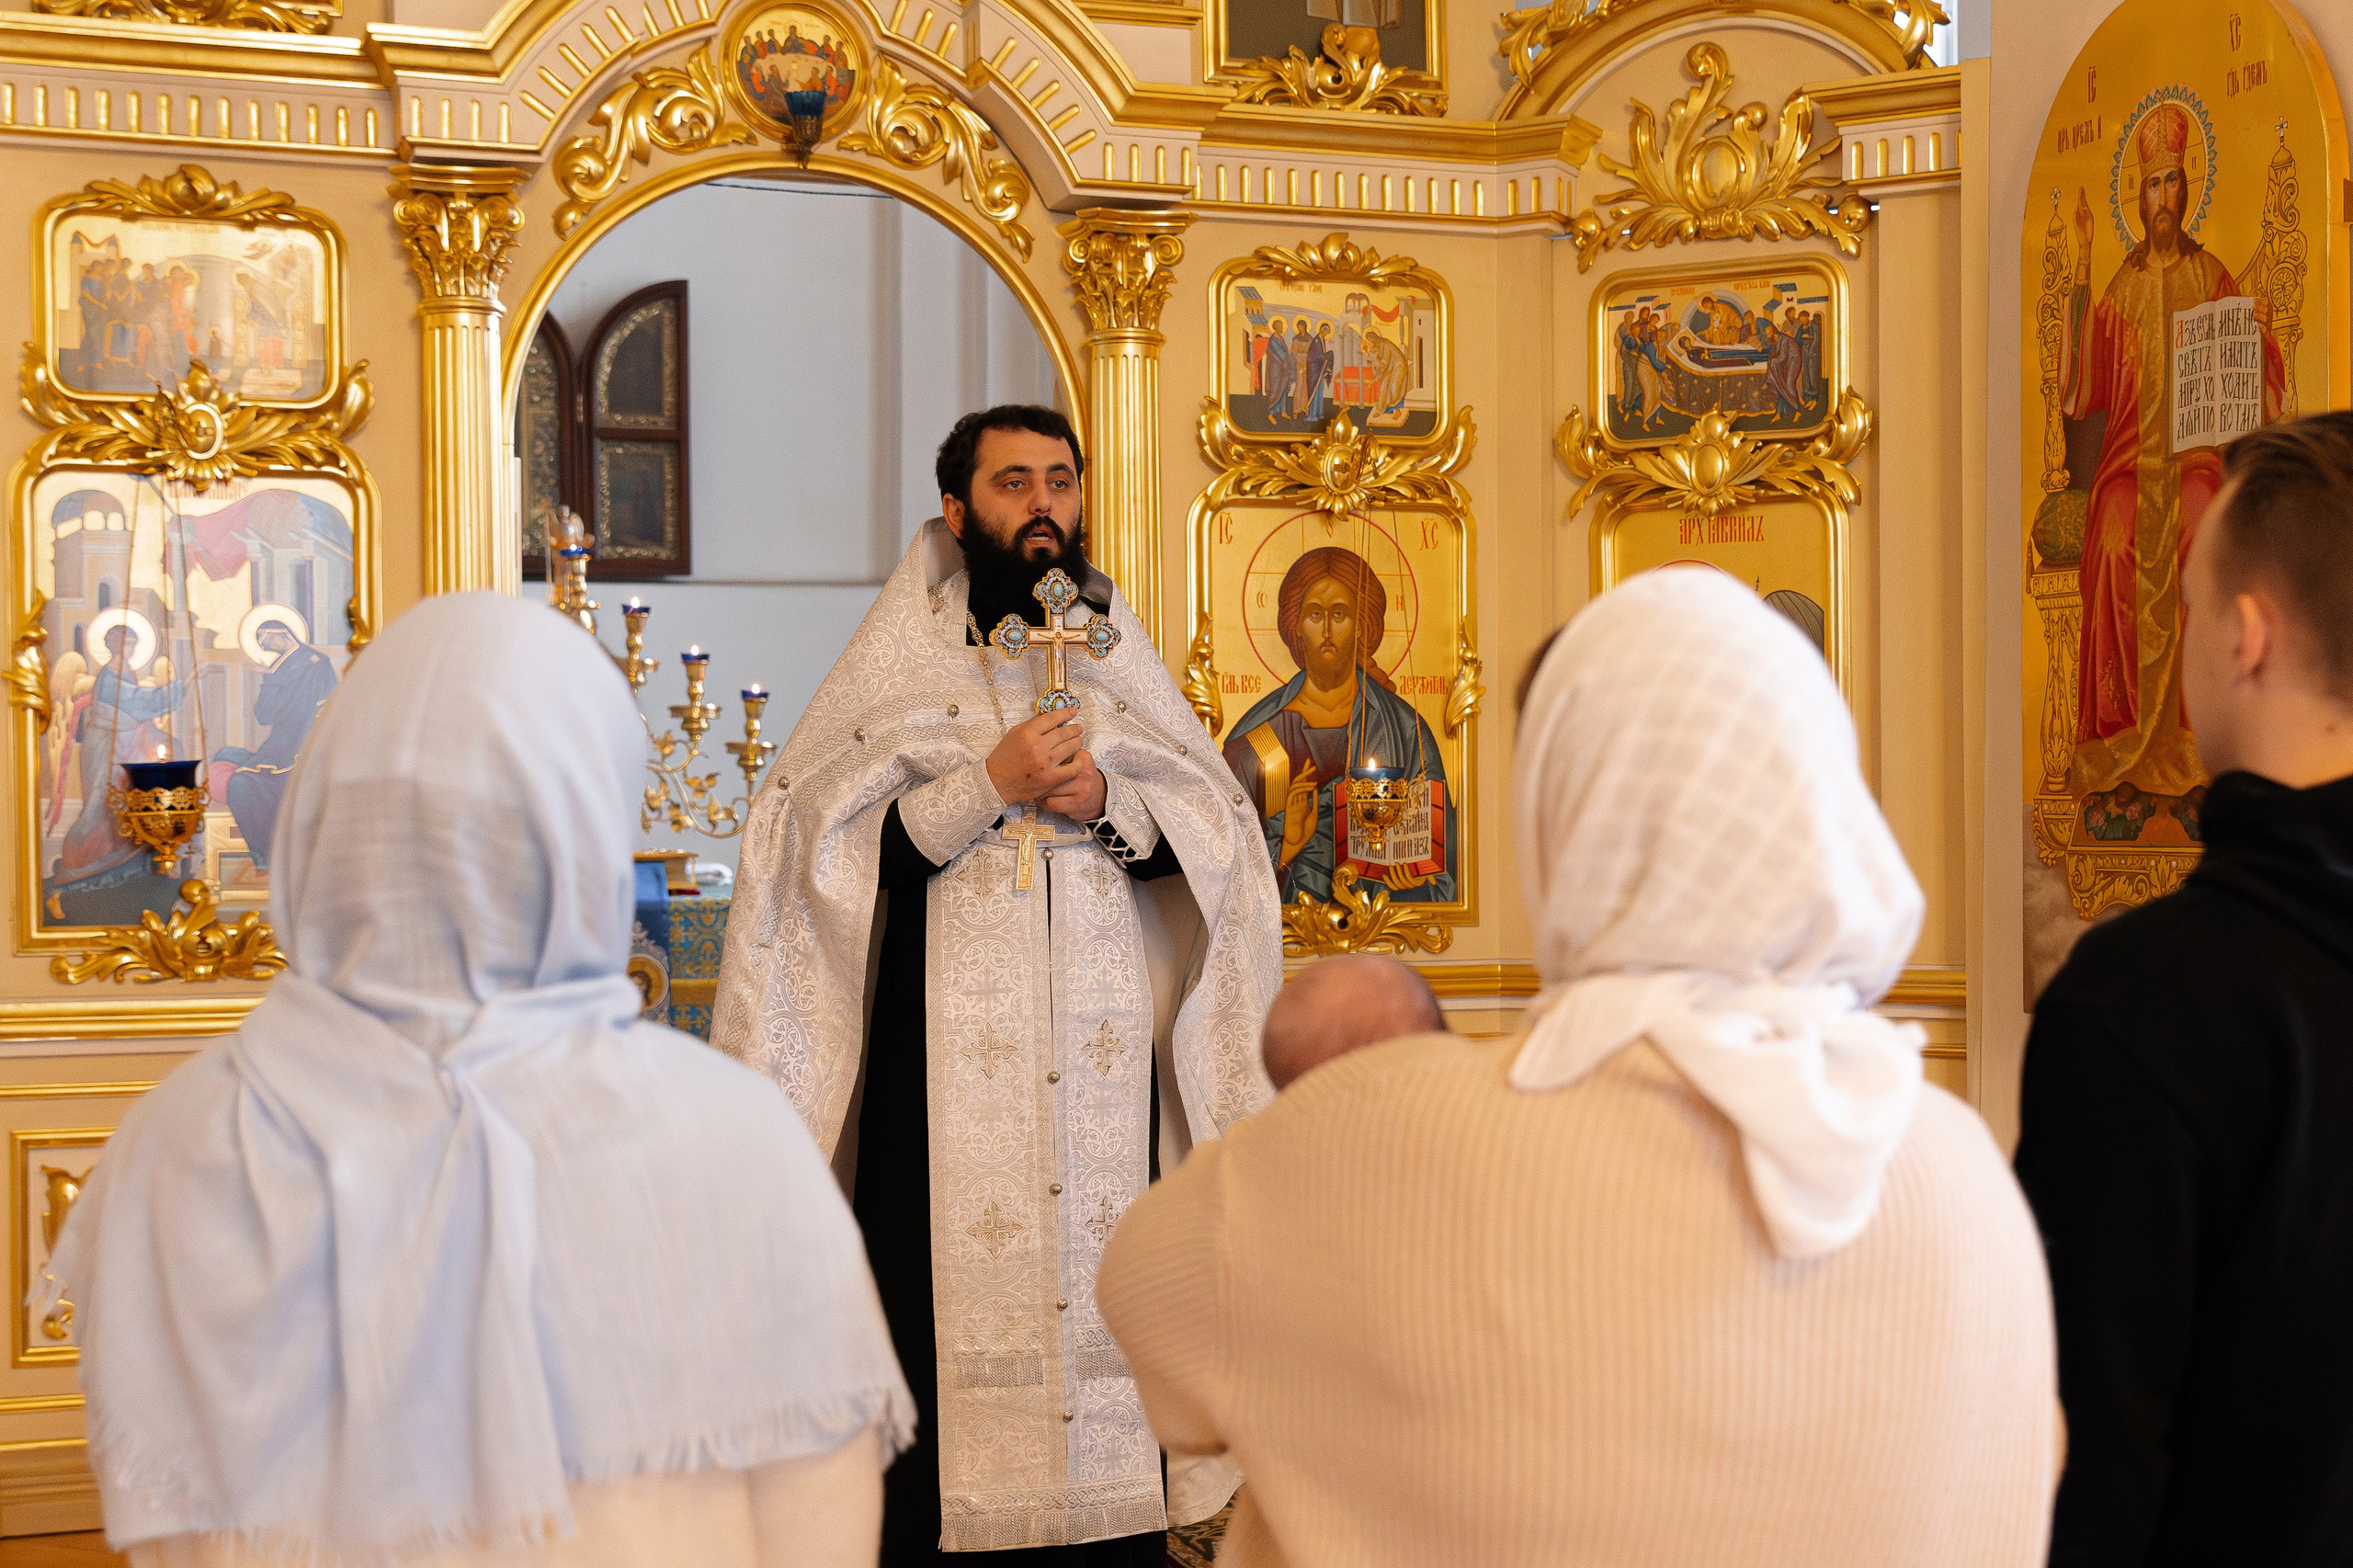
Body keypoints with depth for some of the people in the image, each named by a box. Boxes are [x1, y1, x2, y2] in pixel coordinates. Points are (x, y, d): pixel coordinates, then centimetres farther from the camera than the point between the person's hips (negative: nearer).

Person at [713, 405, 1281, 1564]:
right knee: (952, 1310, -7)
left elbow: (1219, 836, 12)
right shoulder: (902, 656, 4)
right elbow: (830, 845, -5)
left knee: (1104, 1287, -3)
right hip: (944, 1061, -3)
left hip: (1104, 1053, 3)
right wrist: (988, 785, -13)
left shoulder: (1117, 650, 14)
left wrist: (1104, 799, -6)